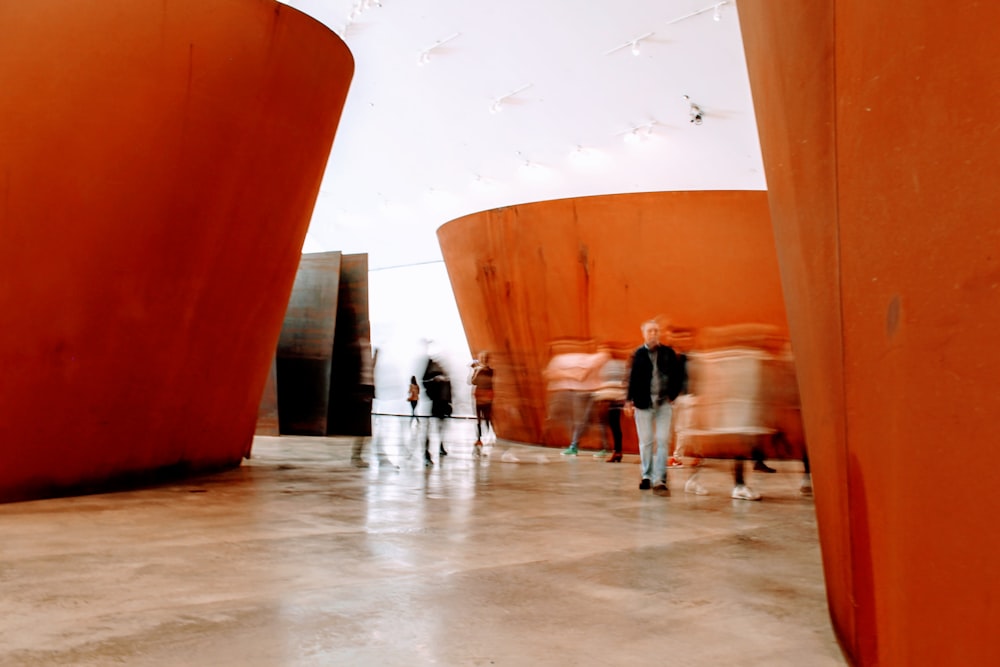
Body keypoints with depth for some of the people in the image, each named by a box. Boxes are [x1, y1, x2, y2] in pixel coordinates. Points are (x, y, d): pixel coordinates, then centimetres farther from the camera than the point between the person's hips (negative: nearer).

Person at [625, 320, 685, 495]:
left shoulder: (668, 353, 4)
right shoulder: (638, 354, 1)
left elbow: (678, 376, 6)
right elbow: (633, 379, 0)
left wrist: (672, 395, -1)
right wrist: (629, 400, -5)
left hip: (663, 403, 0)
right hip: (643, 403, 0)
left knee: (662, 441, -5)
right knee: (645, 441, 7)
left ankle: (659, 479, -3)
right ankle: (647, 475, 21)